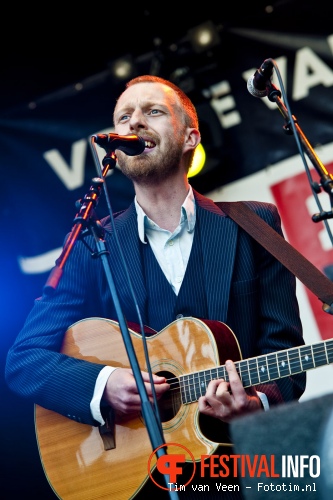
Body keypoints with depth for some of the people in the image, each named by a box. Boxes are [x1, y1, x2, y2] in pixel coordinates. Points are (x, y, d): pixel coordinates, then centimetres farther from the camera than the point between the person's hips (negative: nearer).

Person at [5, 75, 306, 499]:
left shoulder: (253, 225, 7)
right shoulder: (91, 246, 7)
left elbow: (284, 354, 5)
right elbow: (23, 360, 3)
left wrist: (256, 403, -16)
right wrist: (103, 384, -14)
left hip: (241, 461, 0)